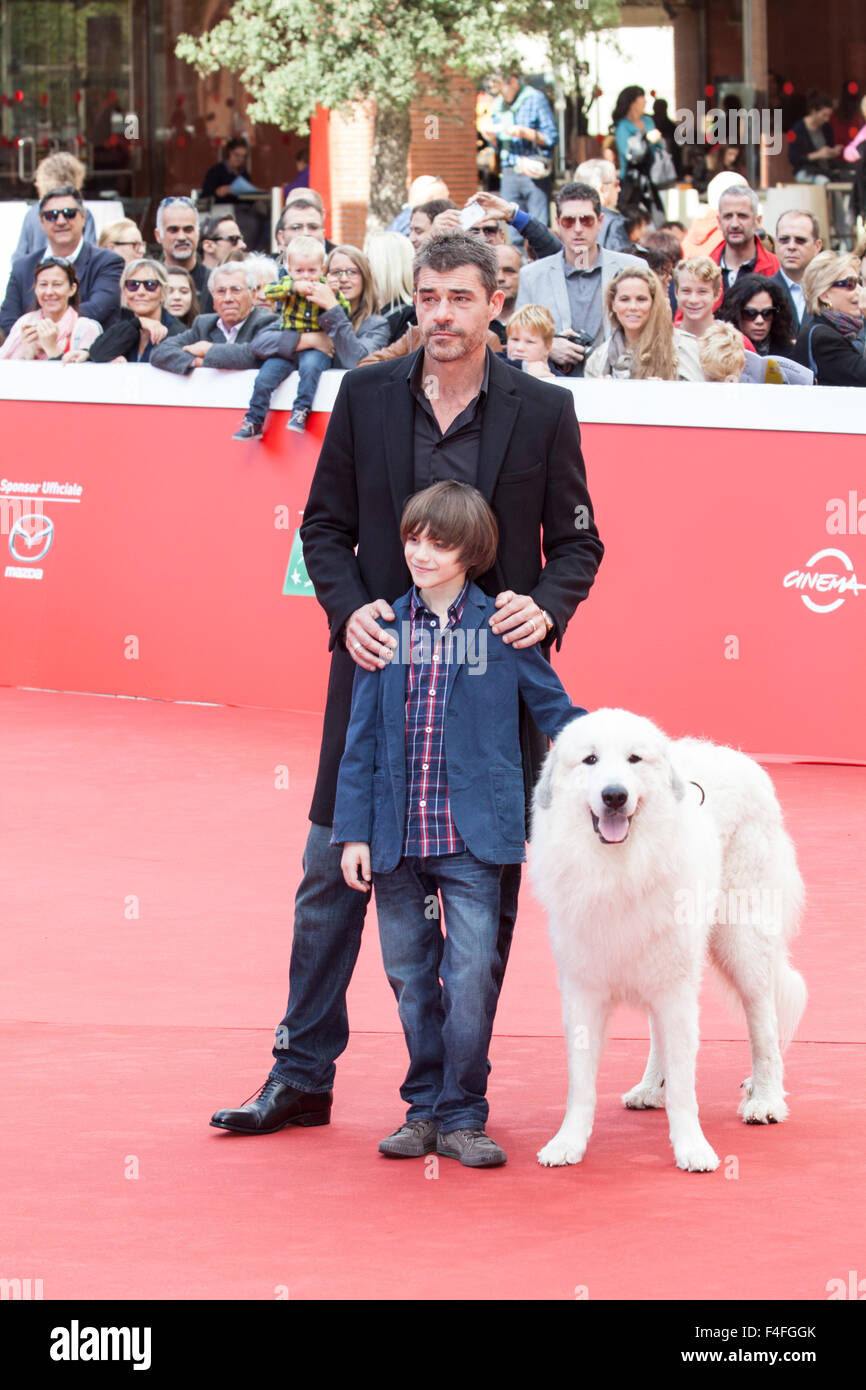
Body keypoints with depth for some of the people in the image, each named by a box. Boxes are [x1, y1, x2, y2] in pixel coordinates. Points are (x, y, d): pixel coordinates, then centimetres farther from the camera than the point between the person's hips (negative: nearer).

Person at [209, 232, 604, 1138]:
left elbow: (577, 541, 4)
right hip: (380, 660, 1)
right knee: (332, 874, 4)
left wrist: (547, 606, -15)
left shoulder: (543, 411, -1)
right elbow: (325, 524, 7)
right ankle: (301, 1076, 14)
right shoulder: (366, 396, 3)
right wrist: (348, 608, -11)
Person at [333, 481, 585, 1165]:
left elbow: (554, 710, 7)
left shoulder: (501, 627, -2)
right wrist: (354, 831, 4)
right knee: (411, 976, 8)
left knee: (471, 978, -8)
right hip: (397, 838, 3)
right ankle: (423, 1108, 20)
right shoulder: (386, 627, 4)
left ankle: (462, 1116, 3)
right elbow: (362, 736, 7)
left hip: (471, 836, -2)